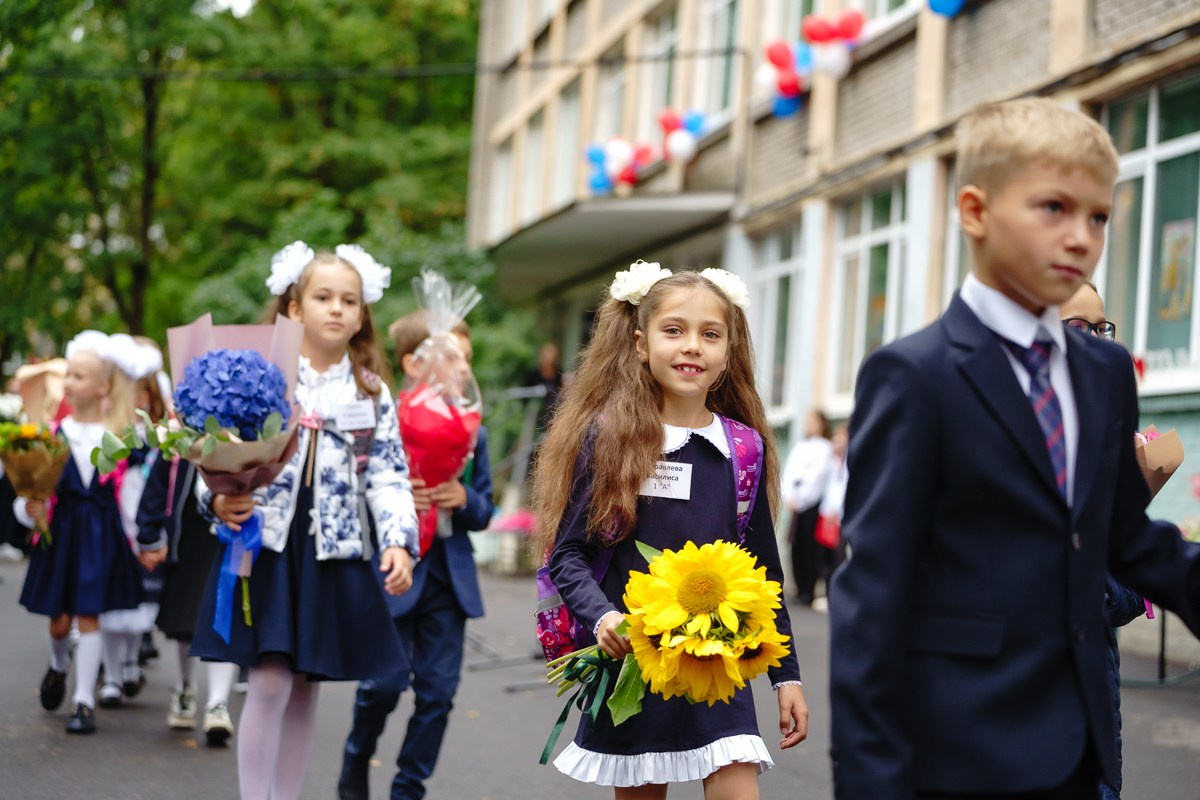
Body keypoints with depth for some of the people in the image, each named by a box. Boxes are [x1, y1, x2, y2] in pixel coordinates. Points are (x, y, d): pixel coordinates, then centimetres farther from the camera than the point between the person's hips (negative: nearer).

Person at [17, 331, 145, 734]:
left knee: (88, 616, -2)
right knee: (59, 620, 8)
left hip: (101, 532, -2)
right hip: (61, 529, 2)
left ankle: (84, 701, 7)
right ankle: (59, 666, 41)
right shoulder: (54, 432, -1)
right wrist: (30, 507, -21)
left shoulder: (119, 435, -3)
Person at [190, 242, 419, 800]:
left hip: (335, 552, 2)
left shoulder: (371, 394, 8)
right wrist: (217, 499, -16)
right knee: (269, 681, -9)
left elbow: (389, 477, 4)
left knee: (304, 687, 9)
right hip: (264, 544, -2)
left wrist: (398, 542, -10)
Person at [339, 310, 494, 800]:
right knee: (385, 683, 0)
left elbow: (484, 511, 11)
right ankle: (357, 760, 29)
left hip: (451, 574, 4)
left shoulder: (472, 430, 7)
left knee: (438, 690, 5)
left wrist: (464, 499, -10)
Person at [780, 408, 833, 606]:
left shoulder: (825, 448, -1)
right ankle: (800, 589, 9)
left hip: (813, 504, -5)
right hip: (797, 505, 5)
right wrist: (789, 496, -3)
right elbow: (789, 472, 12)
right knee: (796, 547, 2)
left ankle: (808, 592, -3)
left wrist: (799, 499, -11)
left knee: (809, 547, -6)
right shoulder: (799, 447, 18)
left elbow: (817, 475, -9)